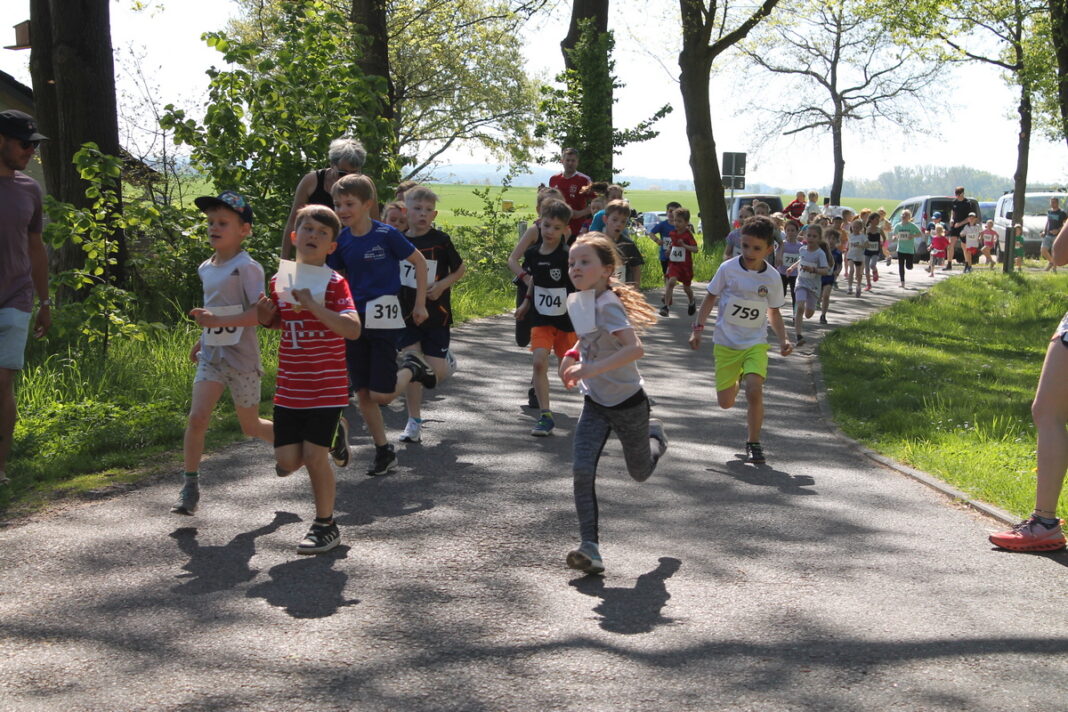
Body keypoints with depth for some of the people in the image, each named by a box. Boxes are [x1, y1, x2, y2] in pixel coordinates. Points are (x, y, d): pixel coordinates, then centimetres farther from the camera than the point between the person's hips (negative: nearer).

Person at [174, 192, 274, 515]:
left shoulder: (247, 267, -15)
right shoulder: (206, 268, 8)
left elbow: (260, 313, -22)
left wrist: (218, 321, -31)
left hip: (242, 357, -5)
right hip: (211, 354, 5)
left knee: (251, 427, 10)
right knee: (197, 418, -10)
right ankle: (190, 488, -1)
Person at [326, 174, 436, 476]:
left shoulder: (386, 235, -11)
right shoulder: (341, 240, 2)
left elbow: (419, 262, -1)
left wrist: (420, 304, 1)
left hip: (383, 318, -5)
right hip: (353, 319, 5)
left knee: (381, 395, -8)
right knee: (363, 393, 6)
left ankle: (411, 368, 22)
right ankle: (384, 451, 20)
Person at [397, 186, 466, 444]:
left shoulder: (441, 240, -6)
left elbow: (461, 268, 4)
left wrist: (443, 284, -11)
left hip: (436, 313, -2)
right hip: (407, 313, 2)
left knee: (434, 372, -5)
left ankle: (447, 363, 33)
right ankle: (414, 422, 7)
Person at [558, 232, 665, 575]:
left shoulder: (608, 304, -24)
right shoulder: (582, 303, 1)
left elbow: (635, 348, -37)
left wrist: (591, 369, -43)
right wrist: (573, 355, 6)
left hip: (627, 402, -6)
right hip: (595, 404, 6)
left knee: (640, 473, 16)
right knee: (582, 470, -14)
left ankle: (655, 436, 49)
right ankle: (590, 547, -12)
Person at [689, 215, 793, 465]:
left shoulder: (772, 278, -7)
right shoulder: (728, 268, -10)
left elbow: (774, 312, 8)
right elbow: (711, 297, 3)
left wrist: (783, 339, -7)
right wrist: (698, 328, -4)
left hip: (756, 343, -1)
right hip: (725, 343, 1)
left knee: (754, 390, -23)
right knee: (725, 402, 4)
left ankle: (753, 443, -3)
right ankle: (735, 381, 42)